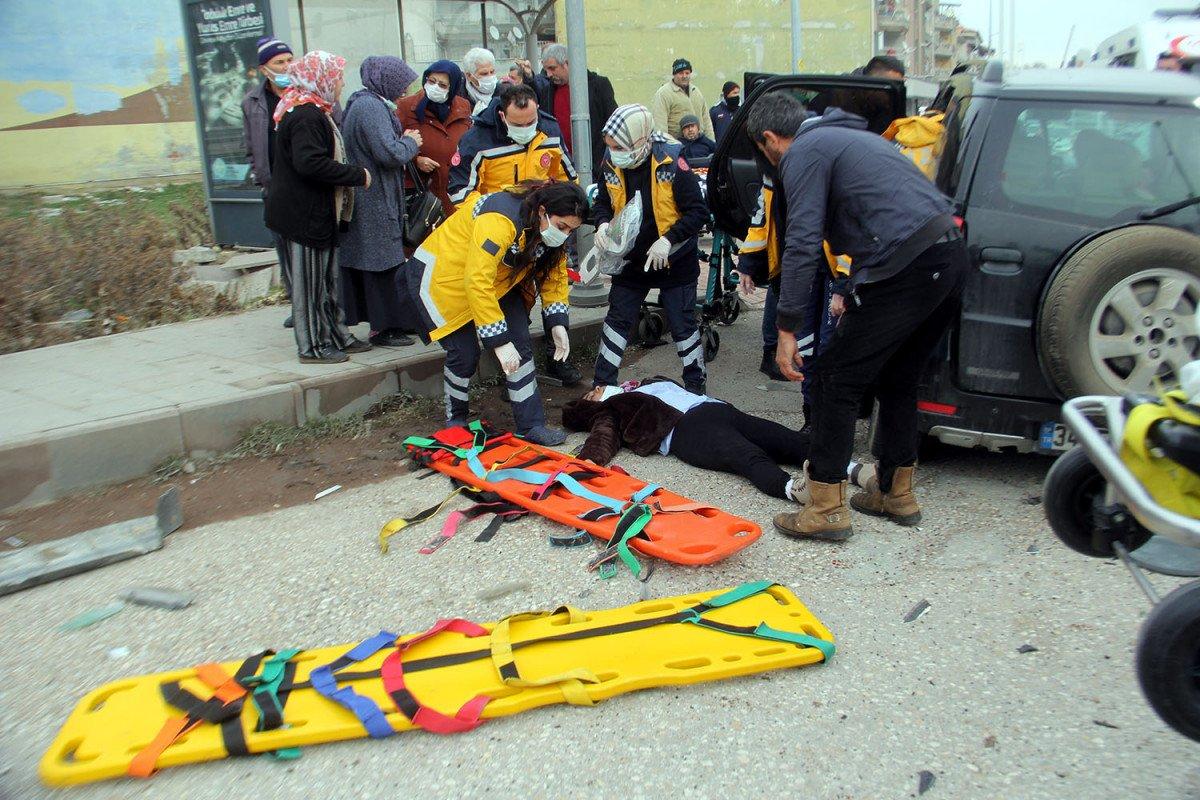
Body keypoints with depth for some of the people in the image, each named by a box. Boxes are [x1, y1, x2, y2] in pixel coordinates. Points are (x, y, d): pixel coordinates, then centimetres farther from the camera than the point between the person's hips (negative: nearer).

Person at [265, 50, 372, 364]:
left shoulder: (309, 111, 15)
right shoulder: (307, 115, -19)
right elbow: (310, 163, -30)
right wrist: (357, 175, -22)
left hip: (314, 210, 11)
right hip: (304, 212, -11)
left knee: (326, 277, 16)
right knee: (310, 279, -2)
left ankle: (336, 335, 26)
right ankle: (312, 346, 8)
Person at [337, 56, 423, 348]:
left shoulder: (365, 103, 16)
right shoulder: (371, 107, -16)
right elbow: (390, 153, -23)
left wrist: (405, 142, 5)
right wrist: (411, 142, -6)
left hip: (372, 200, 10)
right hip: (375, 201, -10)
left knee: (377, 265, 14)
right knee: (381, 264, -3)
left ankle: (382, 322, 22)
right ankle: (381, 328, 4)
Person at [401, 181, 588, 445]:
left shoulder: (549, 227, -10)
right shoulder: (499, 220, -37)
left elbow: (555, 273, 0)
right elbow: (477, 284, -40)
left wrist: (557, 324, -12)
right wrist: (499, 341, -38)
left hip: (497, 280, 7)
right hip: (440, 276, -7)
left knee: (520, 346, -6)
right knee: (465, 353, -11)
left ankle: (531, 426, 1)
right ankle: (455, 419, 16)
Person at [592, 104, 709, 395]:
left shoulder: (671, 162, -22)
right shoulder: (611, 164, -9)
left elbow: (698, 211, -19)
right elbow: (602, 203, 7)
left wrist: (668, 240, -29)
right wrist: (603, 224, -15)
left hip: (674, 260, -4)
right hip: (631, 259, 4)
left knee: (682, 325, 6)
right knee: (617, 320, 10)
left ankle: (695, 385, 23)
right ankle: (603, 383, 23)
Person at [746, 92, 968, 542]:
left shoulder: (804, 153, 0)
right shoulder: (849, 137, 29)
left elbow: (803, 243, -12)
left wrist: (787, 328, -11)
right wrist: (853, 295, 35)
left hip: (906, 268, -9)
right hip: (951, 257, 10)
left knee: (835, 380, 0)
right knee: (897, 381, 21)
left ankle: (826, 508, 5)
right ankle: (896, 493, 33)